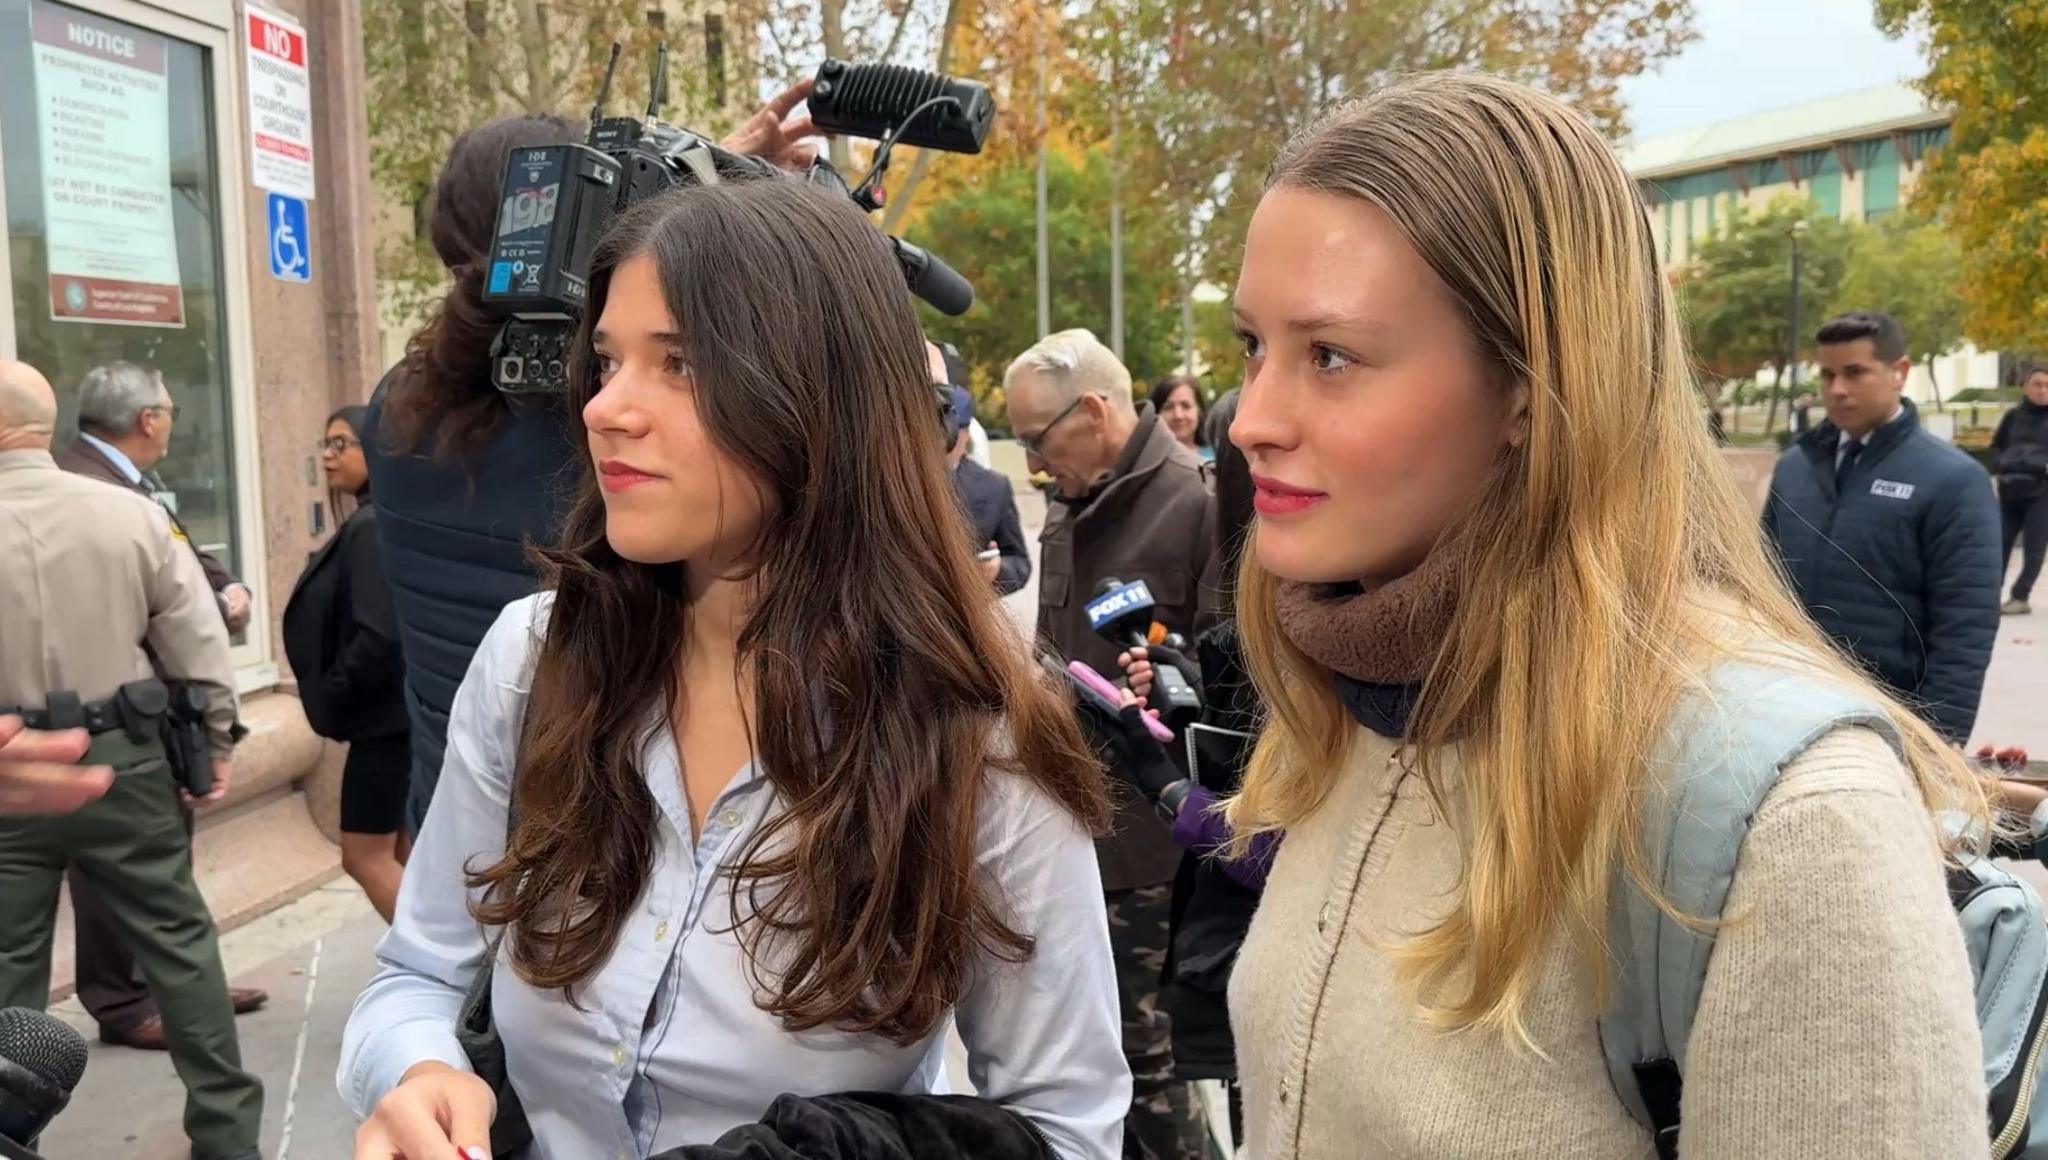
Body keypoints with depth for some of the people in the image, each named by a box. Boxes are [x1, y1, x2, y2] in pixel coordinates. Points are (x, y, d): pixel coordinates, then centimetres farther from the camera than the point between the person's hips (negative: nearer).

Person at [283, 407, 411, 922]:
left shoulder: (371, 527, -19)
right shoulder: (374, 521, 12)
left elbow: (379, 635, -26)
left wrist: (331, 696, -12)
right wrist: (335, 696, 9)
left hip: (384, 716, -10)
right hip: (395, 712, 10)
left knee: (366, 856, -1)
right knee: (401, 853, 15)